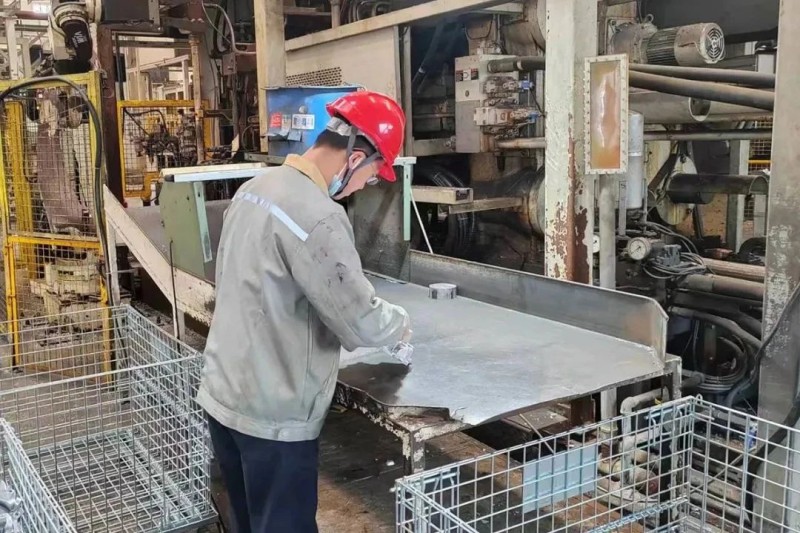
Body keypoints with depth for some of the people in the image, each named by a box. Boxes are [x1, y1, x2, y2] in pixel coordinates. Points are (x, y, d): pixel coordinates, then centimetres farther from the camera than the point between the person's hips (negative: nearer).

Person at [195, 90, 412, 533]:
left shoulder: (256, 187, 5)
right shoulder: (317, 216, -24)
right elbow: (363, 324, -20)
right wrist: (401, 323, 0)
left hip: (223, 395, 9)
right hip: (272, 415, -8)